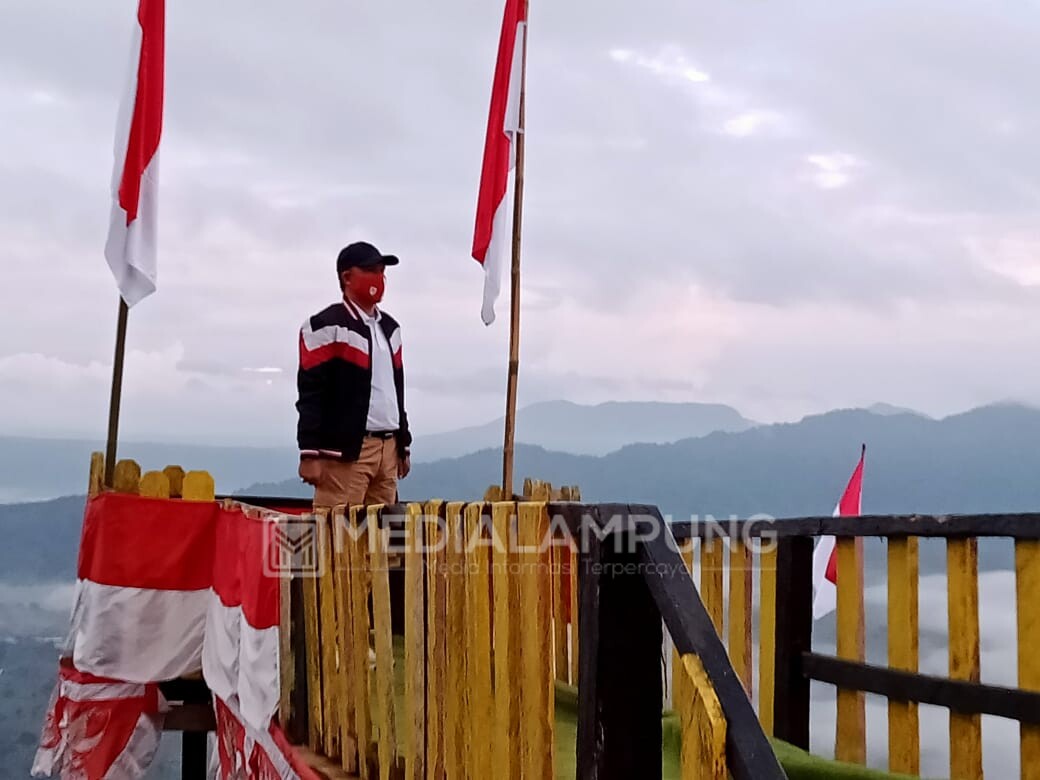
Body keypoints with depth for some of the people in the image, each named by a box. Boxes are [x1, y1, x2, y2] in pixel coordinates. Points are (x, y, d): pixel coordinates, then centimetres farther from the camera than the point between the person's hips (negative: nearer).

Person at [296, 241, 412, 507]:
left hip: (387, 448, 7)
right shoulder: (328, 327, -6)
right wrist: (310, 453, -16)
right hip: (344, 450, -7)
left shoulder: (390, 327, 19)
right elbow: (310, 394, -10)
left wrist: (403, 445, 20)